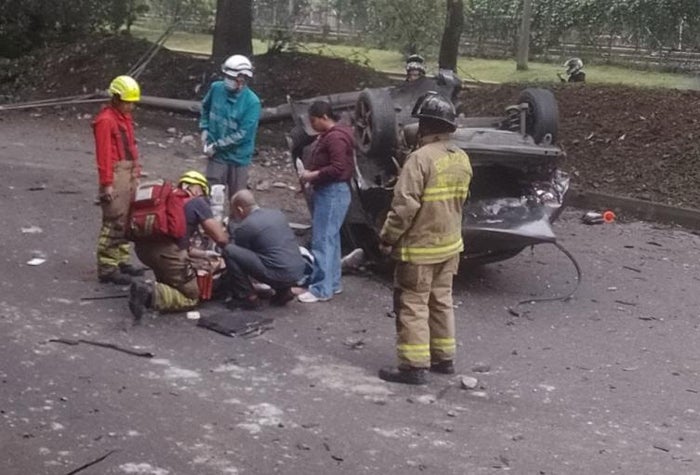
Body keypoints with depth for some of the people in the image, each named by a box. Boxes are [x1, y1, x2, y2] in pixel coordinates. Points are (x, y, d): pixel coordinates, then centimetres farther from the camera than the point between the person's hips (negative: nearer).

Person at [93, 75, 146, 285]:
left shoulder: (125, 117, 16)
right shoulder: (105, 120, -13)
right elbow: (104, 154, -16)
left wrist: (136, 172, 18)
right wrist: (107, 183, -18)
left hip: (129, 173, 10)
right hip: (116, 174, -10)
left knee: (127, 220, 15)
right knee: (114, 222, -9)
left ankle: (121, 261, 24)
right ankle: (107, 268, -6)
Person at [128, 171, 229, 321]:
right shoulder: (198, 202, 7)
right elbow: (220, 238, 2)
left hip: (143, 248, 7)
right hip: (166, 252, -7)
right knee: (191, 297, 10)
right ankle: (152, 294, -15)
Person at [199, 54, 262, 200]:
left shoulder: (252, 102, -21)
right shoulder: (217, 88, -8)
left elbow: (242, 134, -22)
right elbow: (205, 107, 15)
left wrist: (216, 146, -19)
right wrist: (204, 128, 5)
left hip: (238, 157, -3)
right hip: (217, 155, 3)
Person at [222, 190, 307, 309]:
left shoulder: (244, 227, -5)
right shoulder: (278, 214, 15)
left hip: (279, 276, -7)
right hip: (299, 273, 7)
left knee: (229, 250, -5)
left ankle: (248, 297, 1)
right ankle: (284, 291, 20)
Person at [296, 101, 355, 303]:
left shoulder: (335, 138, -16)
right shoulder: (326, 135, 17)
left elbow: (338, 168, -24)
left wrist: (312, 175, -16)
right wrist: (311, 174, 10)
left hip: (333, 193, -11)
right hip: (326, 192, 11)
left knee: (322, 241, -11)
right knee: (330, 239, 15)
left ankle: (322, 289, -10)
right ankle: (333, 282, 22)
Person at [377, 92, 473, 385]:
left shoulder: (421, 158, -21)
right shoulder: (462, 159, 4)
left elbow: (405, 206, -22)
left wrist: (387, 238, -12)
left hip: (420, 246, -8)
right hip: (450, 244, 8)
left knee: (412, 305, 0)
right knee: (441, 300, 18)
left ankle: (415, 366, 2)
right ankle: (443, 357, 27)